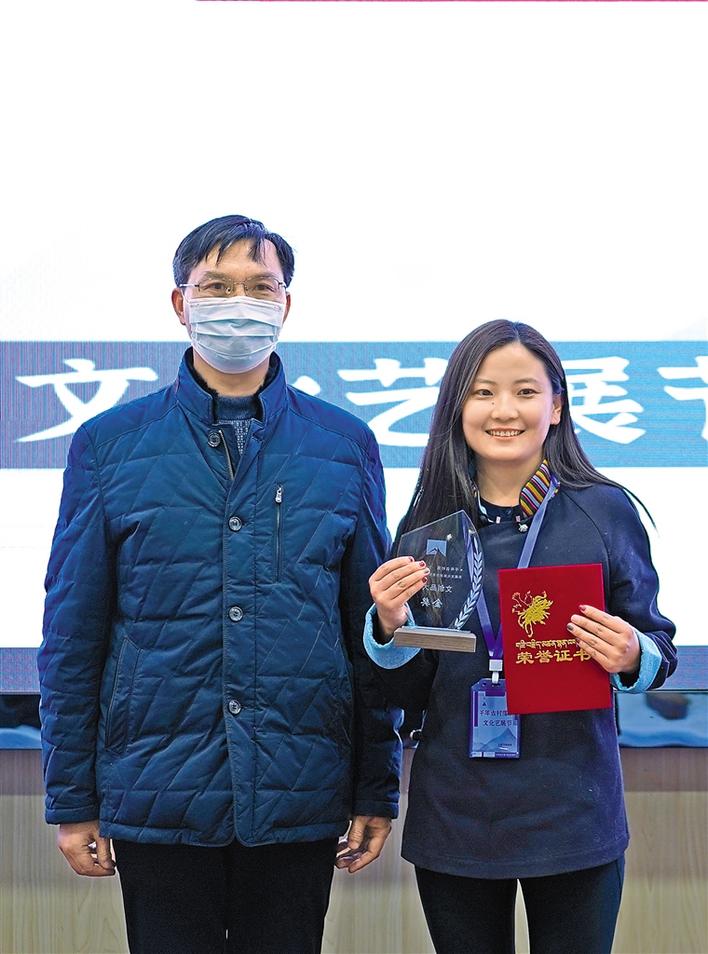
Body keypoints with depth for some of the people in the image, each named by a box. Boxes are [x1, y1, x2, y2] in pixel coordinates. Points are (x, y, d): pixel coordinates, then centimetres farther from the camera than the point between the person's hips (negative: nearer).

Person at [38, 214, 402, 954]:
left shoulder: (345, 446, 5)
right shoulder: (109, 446, 2)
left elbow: (373, 631, 7)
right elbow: (72, 634, 3)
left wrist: (378, 791, 5)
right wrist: (71, 800, 1)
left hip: (300, 801, 1)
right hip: (156, 799, -1)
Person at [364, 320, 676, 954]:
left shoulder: (606, 511, -2)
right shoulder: (429, 522, 3)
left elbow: (658, 646, 5)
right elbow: (407, 694, 7)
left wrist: (632, 658, -17)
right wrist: (389, 627, -13)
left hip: (572, 818, -1)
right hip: (452, 821, 2)